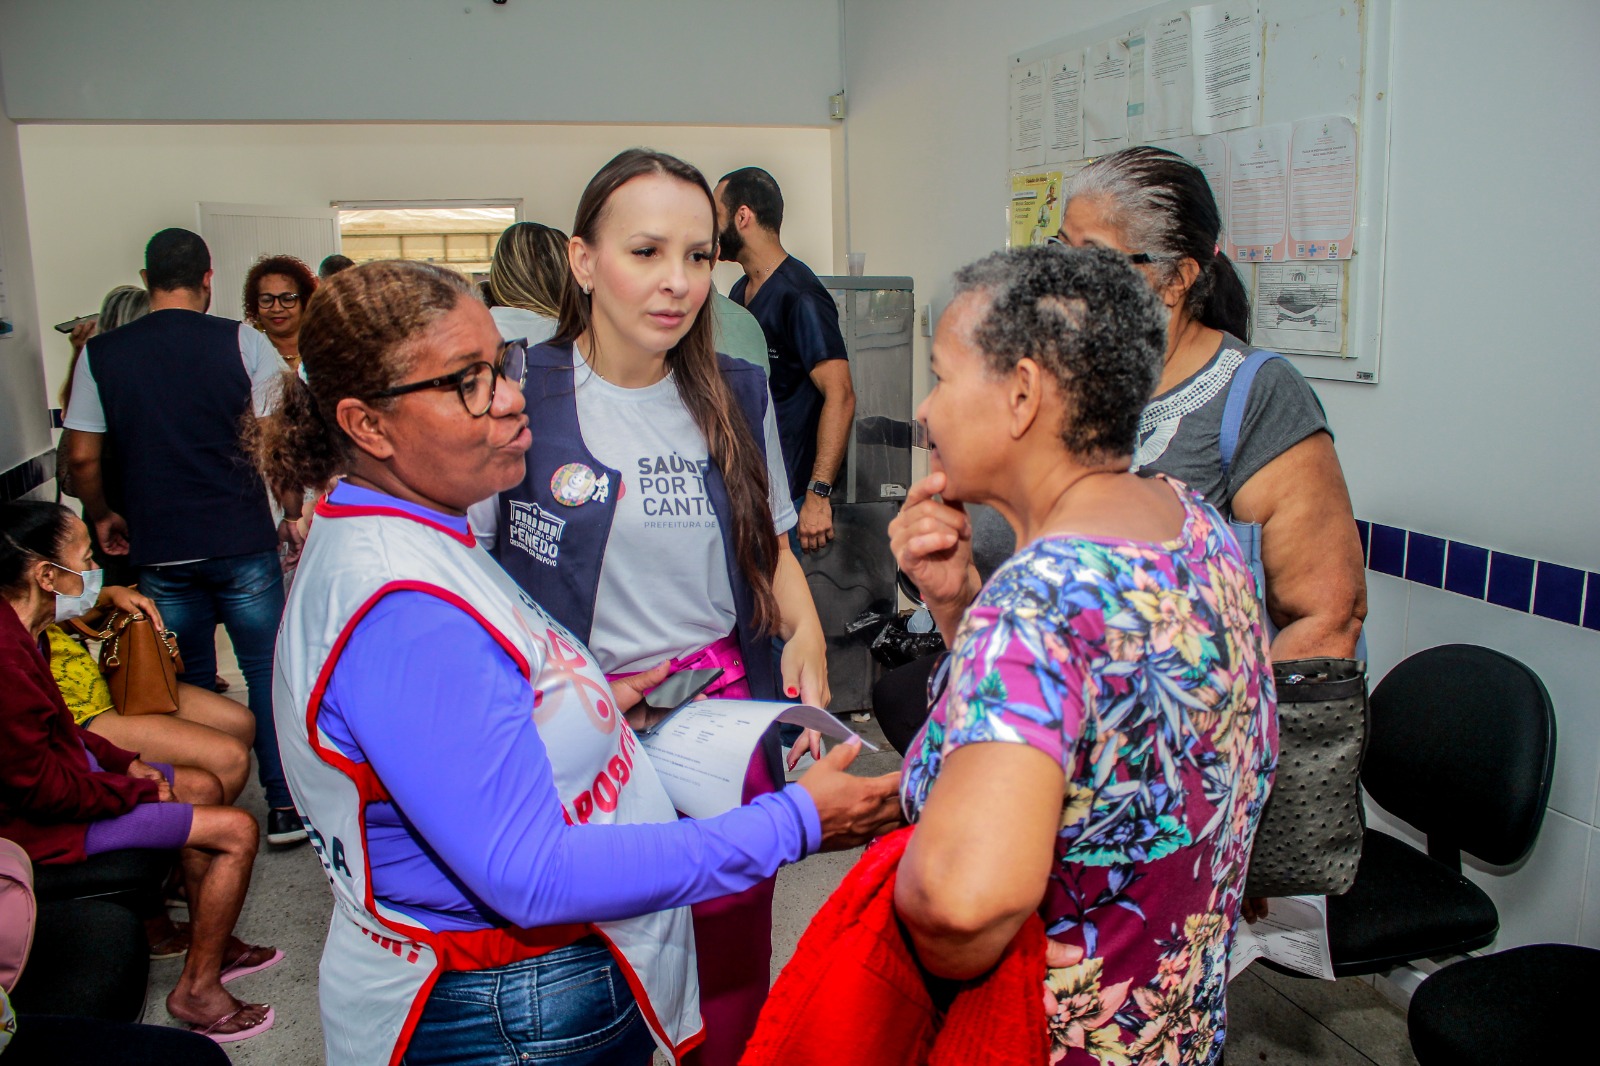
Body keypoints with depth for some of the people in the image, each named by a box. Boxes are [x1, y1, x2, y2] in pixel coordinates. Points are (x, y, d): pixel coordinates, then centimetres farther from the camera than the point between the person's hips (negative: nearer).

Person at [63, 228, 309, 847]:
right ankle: (285, 806, 10)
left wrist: (103, 518, 18)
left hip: (158, 550, 2)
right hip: (242, 542, -2)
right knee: (268, 672, 8)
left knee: (188, 687, 15)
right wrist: (293, 514, 3)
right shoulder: (242, 343, -5)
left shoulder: (101, 354, 1)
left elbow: (83, 457, 1)